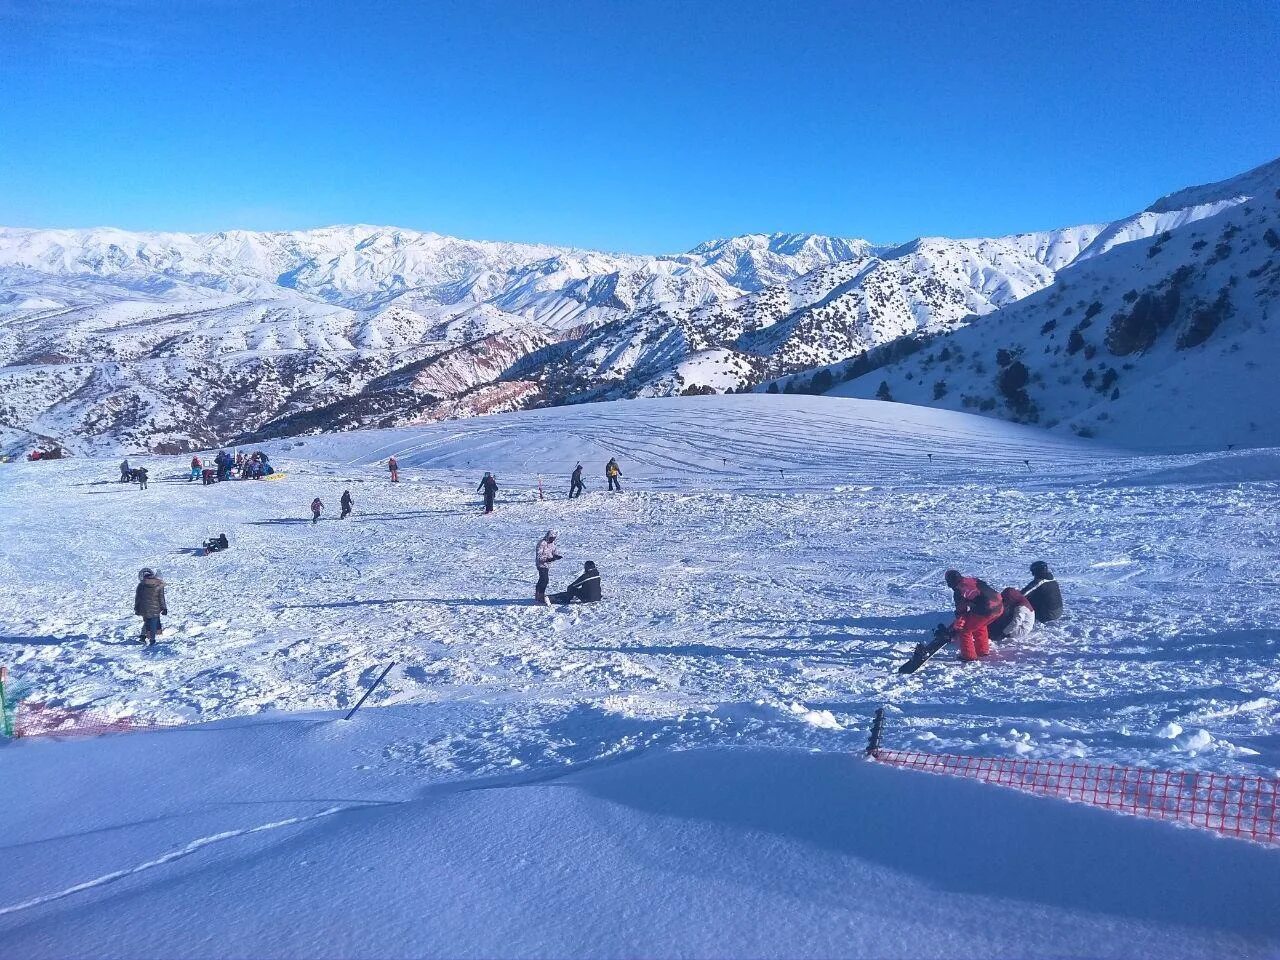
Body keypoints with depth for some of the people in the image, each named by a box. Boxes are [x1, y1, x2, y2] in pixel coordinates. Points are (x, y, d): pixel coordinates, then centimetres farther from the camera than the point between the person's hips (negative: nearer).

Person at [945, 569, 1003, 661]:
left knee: (964, 630, 8)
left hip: (985, 611, -8)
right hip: (999, 607, 8)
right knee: (980, 625, 34)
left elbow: (961, 612, 2)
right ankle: (983, 650, 41)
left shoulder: (958, 591, 0)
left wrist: (956, 628, 13)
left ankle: (968, 655, 14)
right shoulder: (973, 580, 20)